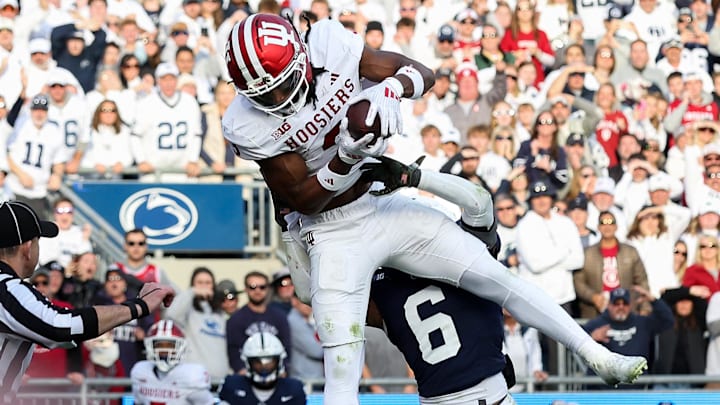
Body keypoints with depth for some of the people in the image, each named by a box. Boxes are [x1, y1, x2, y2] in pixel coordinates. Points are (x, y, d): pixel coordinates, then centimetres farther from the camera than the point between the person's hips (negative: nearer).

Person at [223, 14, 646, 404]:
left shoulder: (329, 45, -16)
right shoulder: (249, 125, -21)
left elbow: (422, 74, -12)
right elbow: (303, 200, -18)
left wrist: (389, 89, -35)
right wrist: (346, 159, -35)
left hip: (385, 206, 3)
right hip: (332, 235, -3)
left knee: (497, 277, 2)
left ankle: (599, 356, 15)